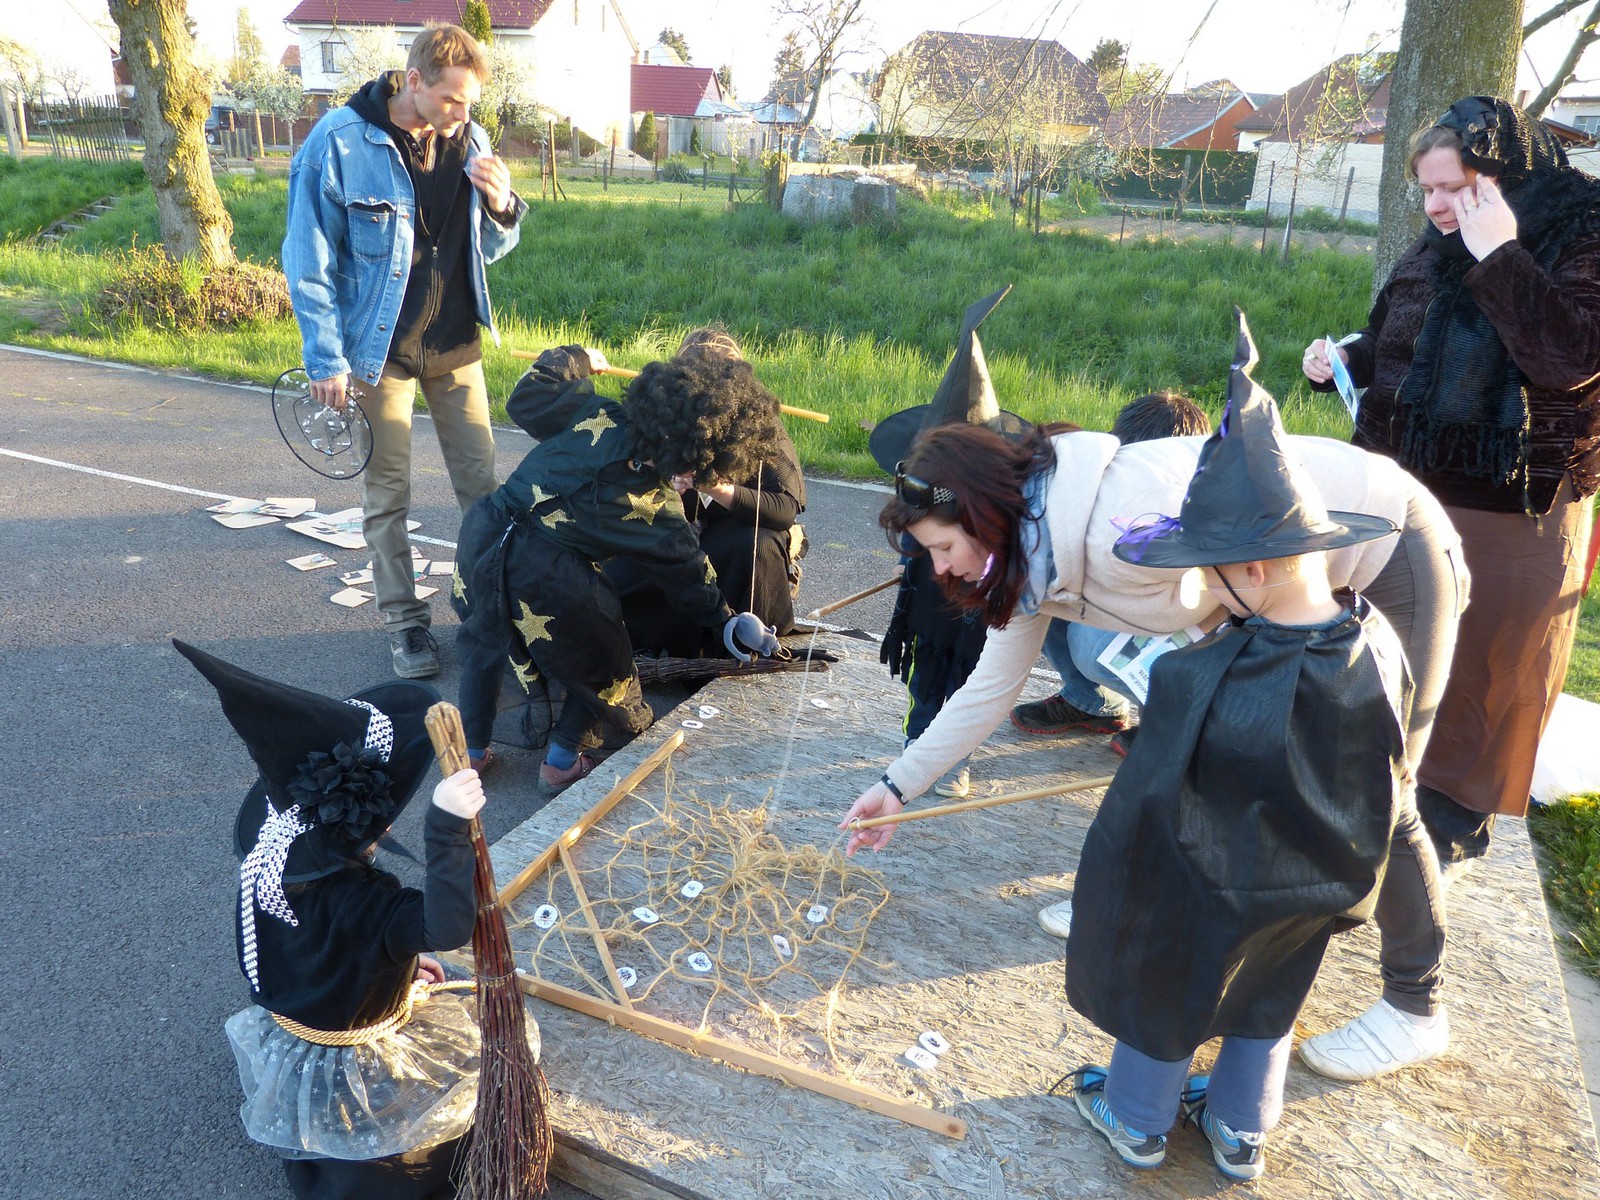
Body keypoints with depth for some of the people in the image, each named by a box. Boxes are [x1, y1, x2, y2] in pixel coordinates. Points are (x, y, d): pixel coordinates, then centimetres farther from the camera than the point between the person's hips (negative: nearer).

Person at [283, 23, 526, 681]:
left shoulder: (470, 141, 0)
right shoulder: (339, 142, -13)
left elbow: (489, 249, 9)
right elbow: (309, 261, -9)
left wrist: (499, 204, -12)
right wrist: (327, 359, -12)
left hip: (457, 345, 4)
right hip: (379, 350, -3)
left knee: (481, 480, 7)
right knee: (387, 494, 7)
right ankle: (404, 619, 20)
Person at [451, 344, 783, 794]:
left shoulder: (597, 414, 0)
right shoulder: (656, 507, -5)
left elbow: (525, 401, 11)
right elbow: (688, 571, 7)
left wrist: (574, 359, 28)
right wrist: (726, 623, 21)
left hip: (482, 527, 6)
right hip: (546, 576, -6)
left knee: (485, 636, 32)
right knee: (598, 659, 20)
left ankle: (471, 746, 40)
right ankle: (563, 760, 31)